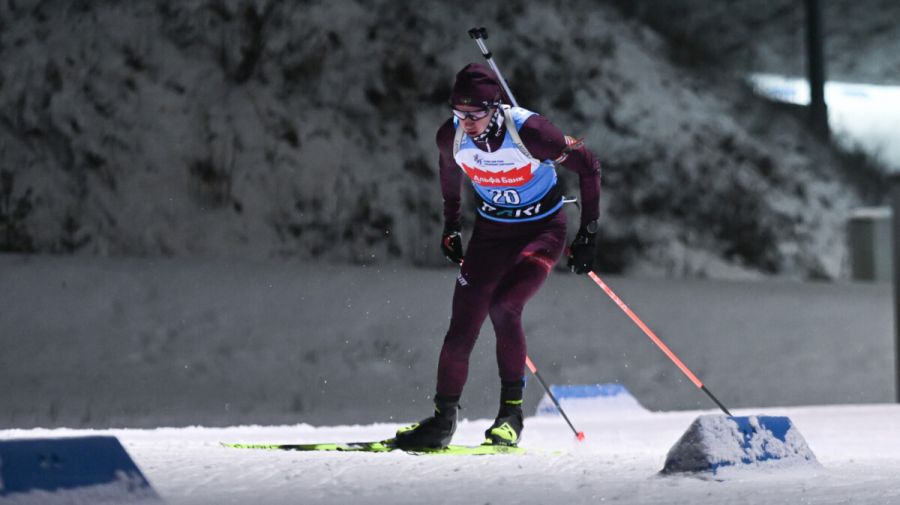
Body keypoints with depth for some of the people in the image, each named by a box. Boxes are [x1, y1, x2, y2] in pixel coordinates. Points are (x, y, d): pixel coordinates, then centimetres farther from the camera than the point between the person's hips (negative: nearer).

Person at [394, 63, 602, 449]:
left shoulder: (529, 132, -29)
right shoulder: (451, 137, -16)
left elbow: (587, 165, -15)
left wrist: (588, 233, -13)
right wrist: (450, 226, 16)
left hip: (543, 229, -4)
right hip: (491, 229, 4)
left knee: (503, 308, -25)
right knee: (462, 326, -5)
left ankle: (512, 411, -11)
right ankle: (443, 419, 8)